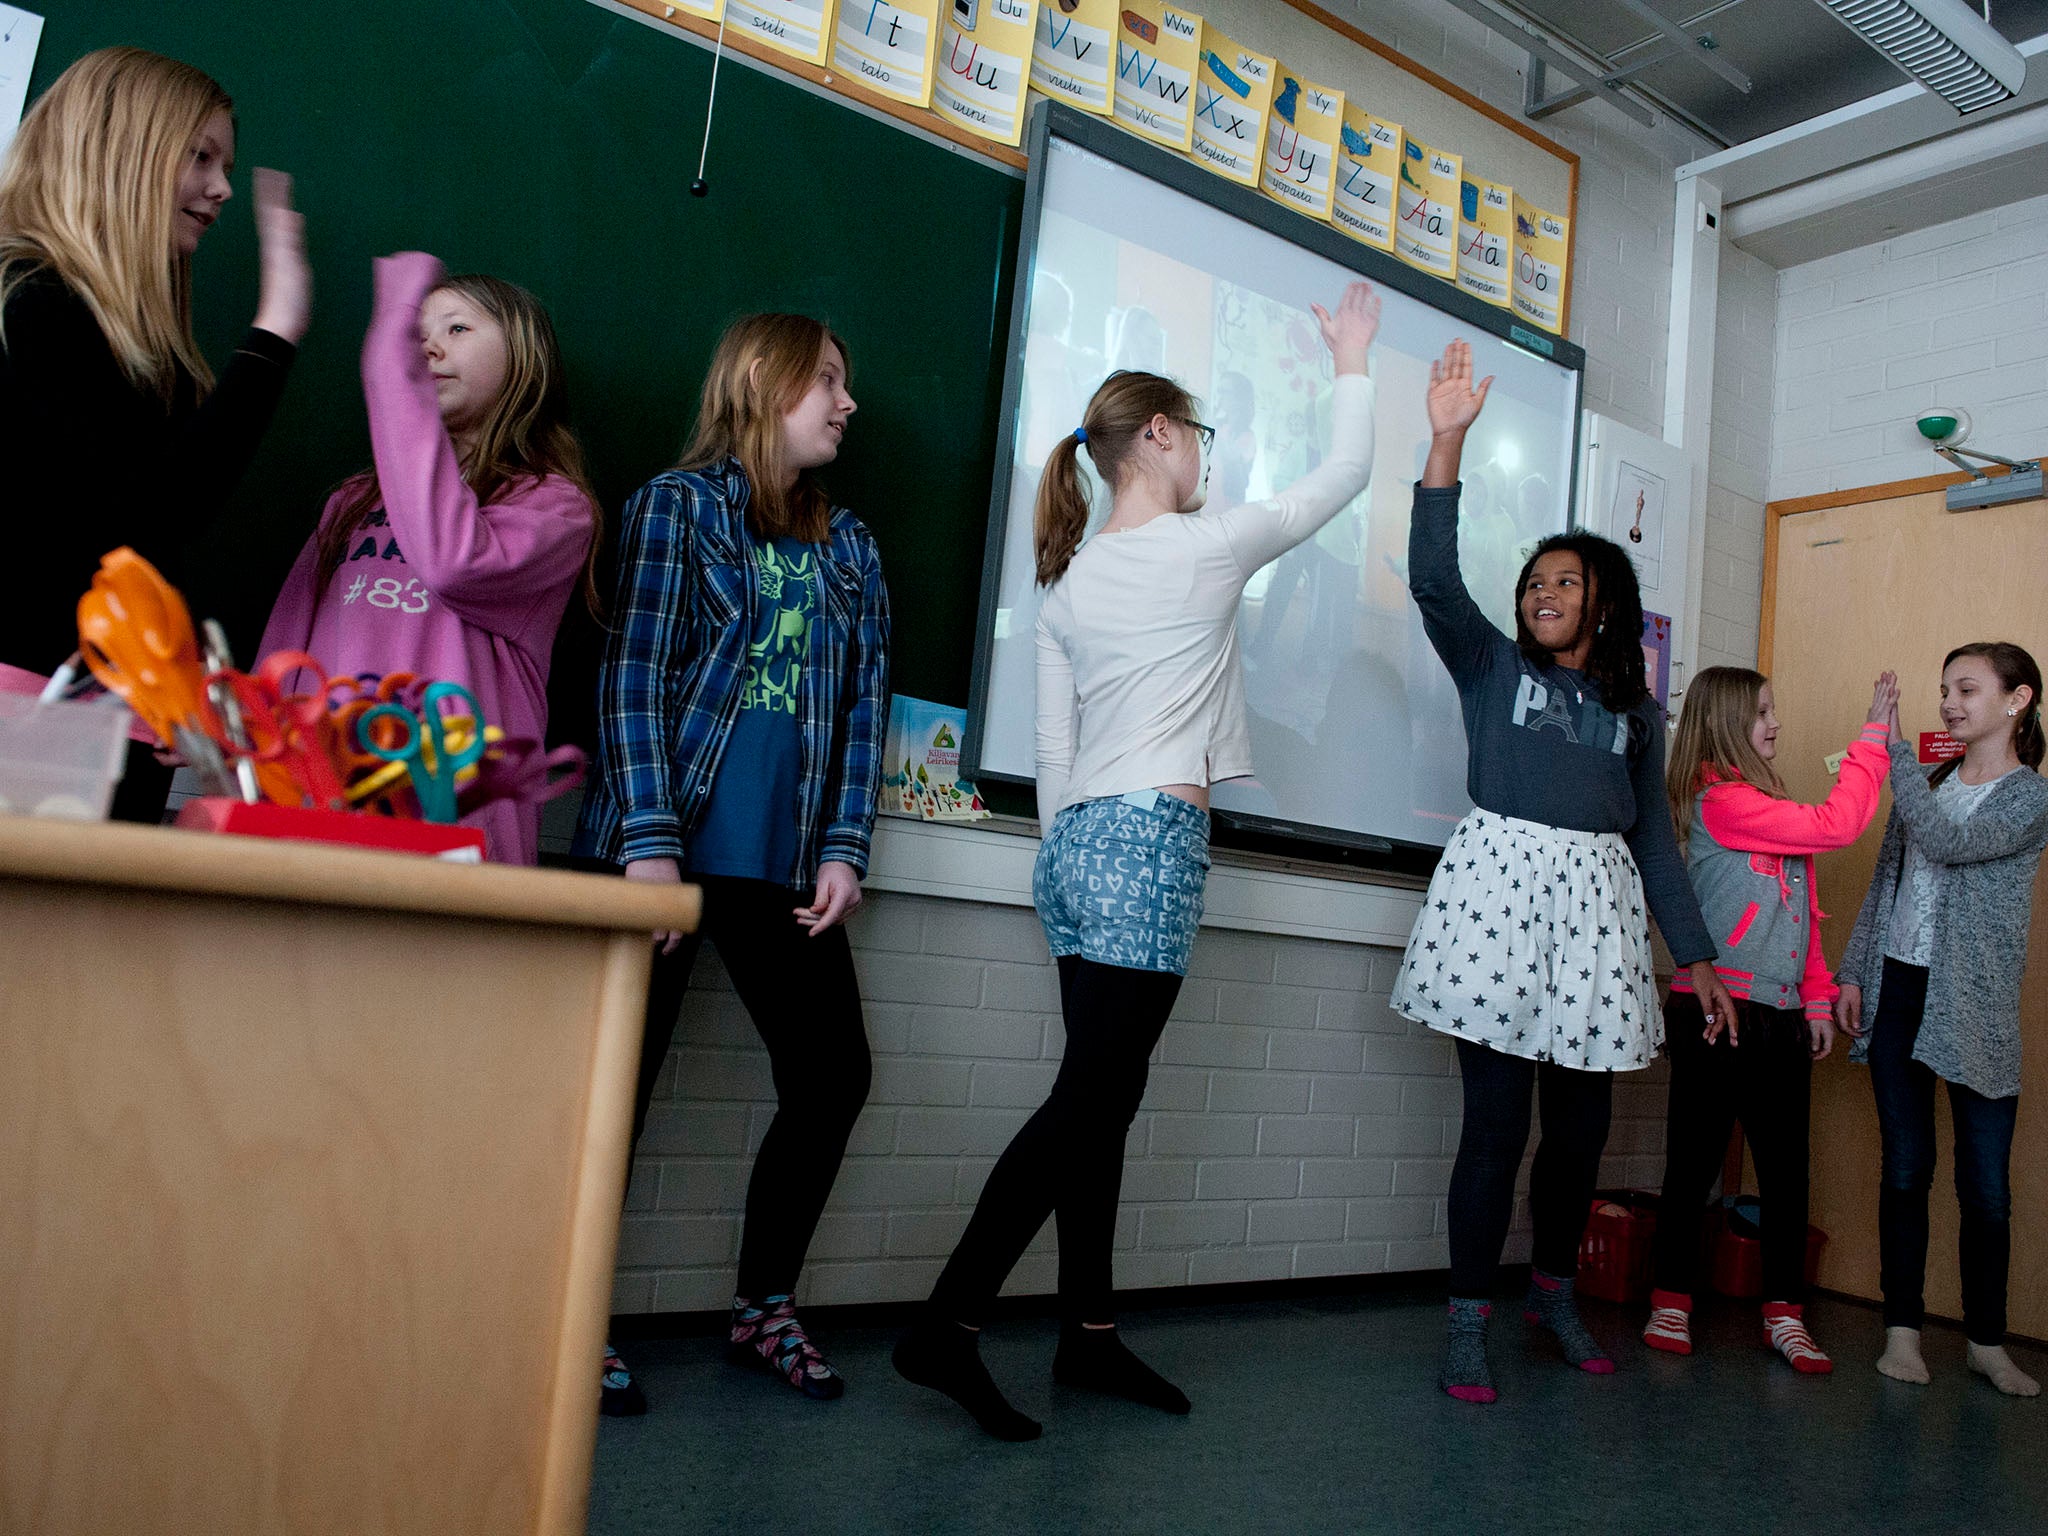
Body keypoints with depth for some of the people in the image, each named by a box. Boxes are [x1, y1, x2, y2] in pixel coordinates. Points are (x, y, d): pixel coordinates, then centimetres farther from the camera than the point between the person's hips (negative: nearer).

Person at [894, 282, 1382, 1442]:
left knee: (1104, 1096, 10)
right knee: (1089, 1099, -7)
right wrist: (1354, 364, 25)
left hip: (1078, 839, 8)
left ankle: (1091, 1333, 17)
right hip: (1152, 839, -8)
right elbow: (1346, 476, 11)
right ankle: (950, 1326, -7)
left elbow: (1054, 748, 13)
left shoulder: (1070, 580, 15)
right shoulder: (1206, 547, -3)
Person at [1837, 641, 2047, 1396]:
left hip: (1974, 1006, -3)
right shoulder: (1927, 782, 12)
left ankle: (1987, 1341, 19)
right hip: (1897, 990, 4)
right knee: (1905, 1169, 6)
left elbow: (1947, 842, -22)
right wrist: (1852, 973, 7)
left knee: (1986, 1184, 3)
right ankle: (1903, 1328, 14)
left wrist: (1893, 746, -17)